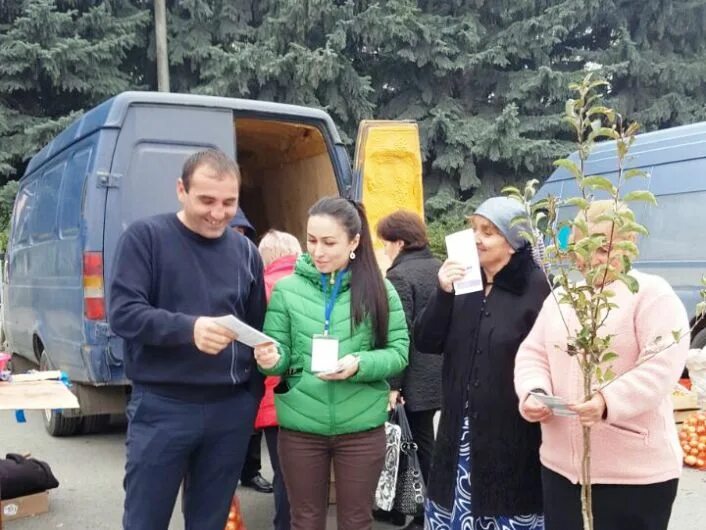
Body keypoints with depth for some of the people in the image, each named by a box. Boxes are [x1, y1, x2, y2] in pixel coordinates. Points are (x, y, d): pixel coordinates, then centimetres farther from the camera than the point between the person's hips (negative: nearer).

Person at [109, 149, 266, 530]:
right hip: (161, 406, -3)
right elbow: (122, 313, -13)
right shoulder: (145, 237, -4)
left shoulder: (246, 251, 8)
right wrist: (188, 328, -29)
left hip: (231, 409, 4)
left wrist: (254, 396, 11)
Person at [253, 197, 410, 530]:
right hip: (300, 427, 1)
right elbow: (279, 352, 1)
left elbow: (399, 352, -3)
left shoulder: (379, 289, -3)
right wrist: (271, 358, -22)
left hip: (362, 427, 0)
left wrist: (360, 365, -20)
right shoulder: (287, 288, -1)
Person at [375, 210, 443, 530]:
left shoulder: (399, 275, -14)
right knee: (429, 443, 16)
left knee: (422, 446, 3)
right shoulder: (441, 269, 10)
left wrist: (393, 384, -17)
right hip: (443, 373, 8)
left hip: (418, 379, -8)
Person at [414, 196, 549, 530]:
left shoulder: (536, 287, -10)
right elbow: (425, 343, 1)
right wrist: (443, 293, -12)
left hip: (512, 433, -5)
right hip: (461, 430, 5)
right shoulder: (463, 280, 7)